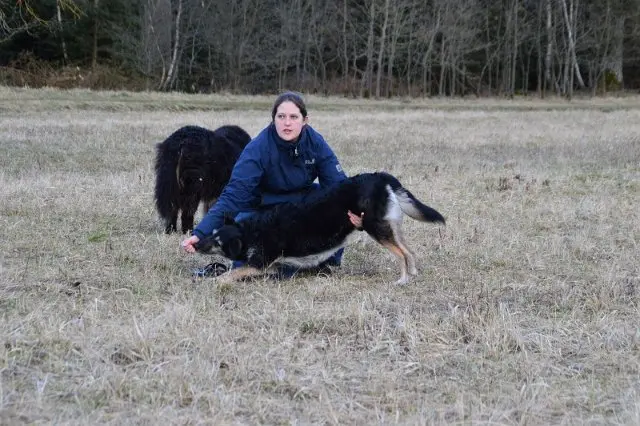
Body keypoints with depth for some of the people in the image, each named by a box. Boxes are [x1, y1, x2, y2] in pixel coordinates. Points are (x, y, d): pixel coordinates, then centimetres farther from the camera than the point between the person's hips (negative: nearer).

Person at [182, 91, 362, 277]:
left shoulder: (315, 142, -16)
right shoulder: (258, 148, -25)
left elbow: (338, 183, -16)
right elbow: (234, 195, -31)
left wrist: (354, 211, -40)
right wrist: (200, 233, -43)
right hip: (264, 206, -3)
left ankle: (328, 260, -3)